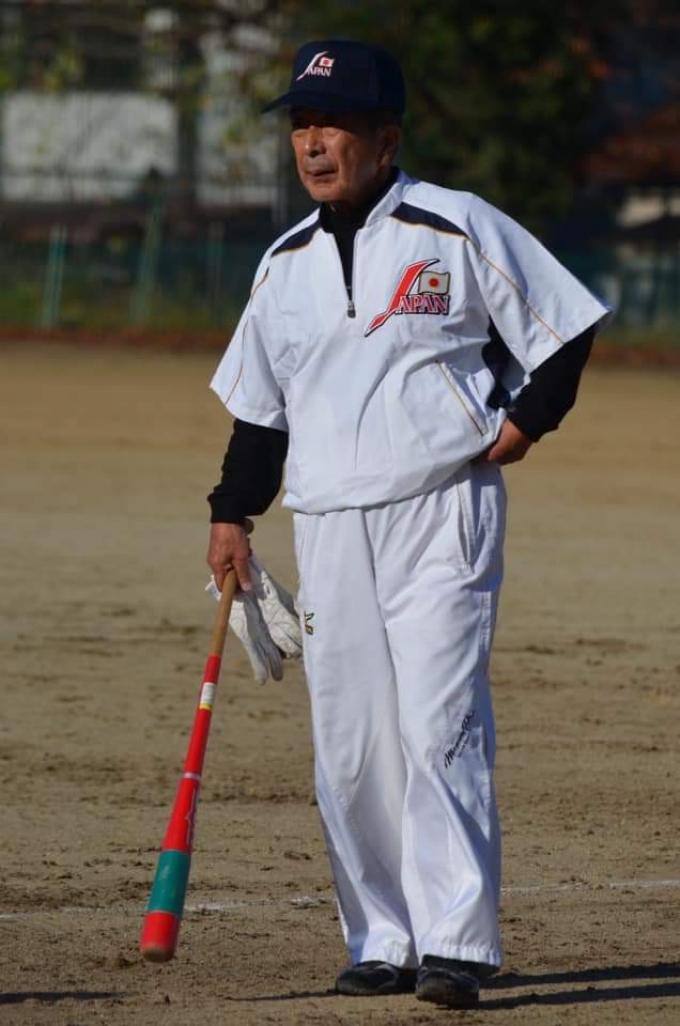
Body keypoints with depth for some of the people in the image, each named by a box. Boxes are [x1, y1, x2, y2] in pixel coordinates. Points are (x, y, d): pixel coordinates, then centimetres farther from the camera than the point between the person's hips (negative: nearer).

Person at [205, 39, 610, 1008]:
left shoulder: (459, 230, -2)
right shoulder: (286, 265, 14)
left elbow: (563, 329, 5)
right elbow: (258, 404, 20)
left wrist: (524, 421, -5)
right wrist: (231, 515, 14)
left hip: (442, 517, -5)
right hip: (328, 528, 5)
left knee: (438, 727, -15)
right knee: (347, 747, 4)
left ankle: (455, 944, -15)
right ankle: (384, 941, 14)